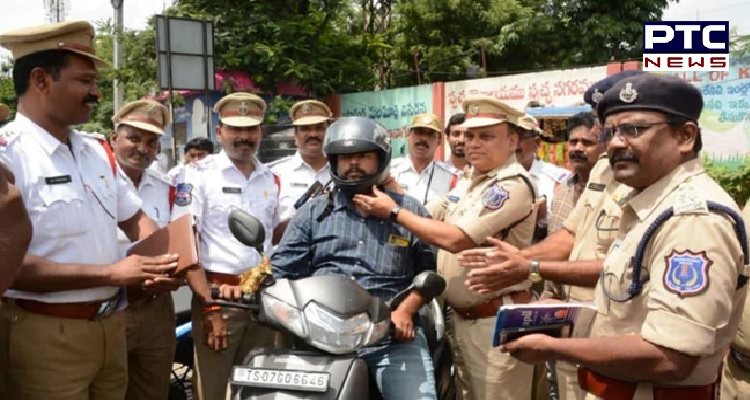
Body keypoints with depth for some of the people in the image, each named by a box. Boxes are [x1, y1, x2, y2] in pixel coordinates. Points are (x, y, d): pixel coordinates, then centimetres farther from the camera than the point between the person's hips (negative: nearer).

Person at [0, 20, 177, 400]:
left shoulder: (98, 150, 8)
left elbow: (134, 218, 15)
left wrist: (165, 260, -5)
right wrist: (110, 273, -22)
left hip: (110, 324, 7)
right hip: (45, 335, -7)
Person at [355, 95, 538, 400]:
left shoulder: (513, 185, -17)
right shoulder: (468, 183, 13)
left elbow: (456, 239, -24)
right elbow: (422, 216, 10)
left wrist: (393, 211, -17)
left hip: (497, 320, -9)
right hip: (462, 316, 9)